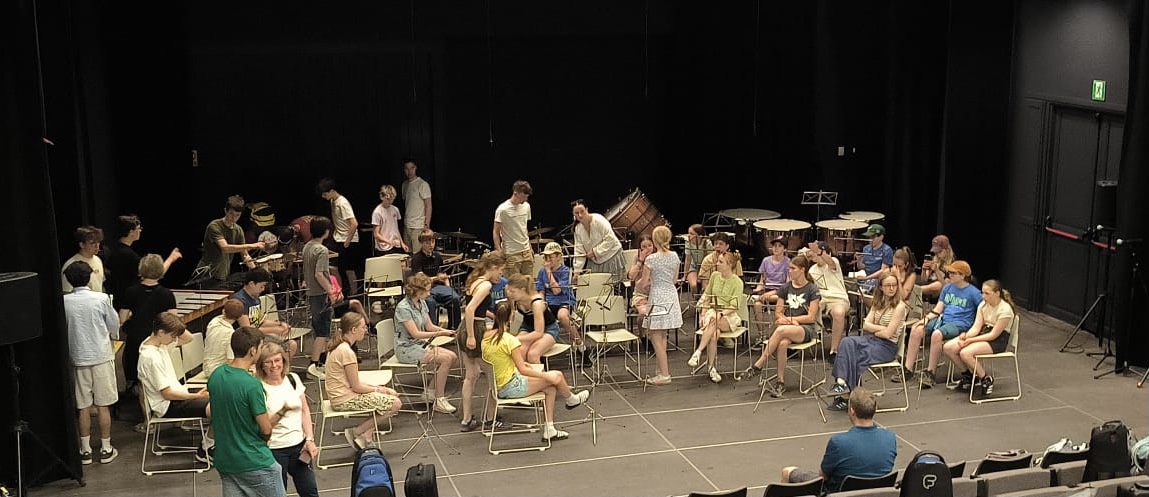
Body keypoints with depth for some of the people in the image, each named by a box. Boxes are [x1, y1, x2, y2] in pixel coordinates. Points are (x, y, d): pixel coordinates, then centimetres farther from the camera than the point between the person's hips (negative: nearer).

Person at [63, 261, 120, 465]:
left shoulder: (64, 302, -7)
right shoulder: (101, 299, -10)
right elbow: (114, 326, 1)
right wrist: (113, 336, 23)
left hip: (78, 359, 1)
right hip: (101, 357, -1)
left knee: (83, 408, 10)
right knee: (103, 406, 6)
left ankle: (85, 450, 16)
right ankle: (106, 449, 12)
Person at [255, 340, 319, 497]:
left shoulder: (293, 379, 3)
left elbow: (305, 410, 7)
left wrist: (310, 439, -1)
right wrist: (282, 411, -29)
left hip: (299, 445, 5)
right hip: (274, 449, -4)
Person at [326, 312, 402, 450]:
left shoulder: (337, 347, 9)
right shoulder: (347, 352, -22)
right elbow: (356, 387, -17)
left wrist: (376, 387, 6)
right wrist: (378, 390, -1)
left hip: (339, 397, 10)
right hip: (345, 401, -10)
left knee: (393, 395, 15)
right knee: (395, 403, -11)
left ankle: (366, 435, 8)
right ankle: (356, 432, -2)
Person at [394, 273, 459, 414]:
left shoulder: (422, 303, 6)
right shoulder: (403, 307, -20)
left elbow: (430, 326, 11)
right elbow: (415, 334, -22)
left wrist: (445, 330, -7)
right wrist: (439, 334, -25)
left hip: (420, 344, 8)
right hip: (407, 348, -8)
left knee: (452, 356, -9)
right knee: (446, 359, -22)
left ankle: (431, 391, 4)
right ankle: (439, 400, -13)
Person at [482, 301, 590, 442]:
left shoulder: (486, 337, 0)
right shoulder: (509, 340, -24)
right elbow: (522, 370, -21)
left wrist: (518, 362, 13)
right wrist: (546, 376, -12)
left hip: (497, 387, 9)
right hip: (512, 387, -9)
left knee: (550, 388, 17)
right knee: (556, 376, 2)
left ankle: (549, 430, 19)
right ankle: (572, 399, 33)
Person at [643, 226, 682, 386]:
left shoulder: (651, 259, -15)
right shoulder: (675, 256, 2)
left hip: (658, 298, -7)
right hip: (671, 296, 7)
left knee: (656, 338, -1)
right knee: (662, 336, 17)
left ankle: (664, 374, -1)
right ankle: (661, 367, 23)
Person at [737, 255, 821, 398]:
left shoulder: (812, 290, 0)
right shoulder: (785, 288, 12)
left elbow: (811, 317, -5)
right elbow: (778, 313, 12)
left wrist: (789, 319, -8)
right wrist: (790, 320, -8)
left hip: (805, 329, -3)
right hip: (788, 328, 3)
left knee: (781, 330, -37)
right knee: (782, 343, -36)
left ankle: (757, 366, -33)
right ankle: (781, 382, -29)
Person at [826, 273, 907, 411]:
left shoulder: (899, 306, -8)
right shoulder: (878, 302, 14)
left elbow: (888, 334, -14)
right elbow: (866, 324, 5)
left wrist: (873, 330, 1)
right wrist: (881, 328, -10)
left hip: (887, 346, -6)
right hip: (872, 340, 6)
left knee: (855, 358, -27)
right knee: (847, 342, -25)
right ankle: (842, 382, -36)